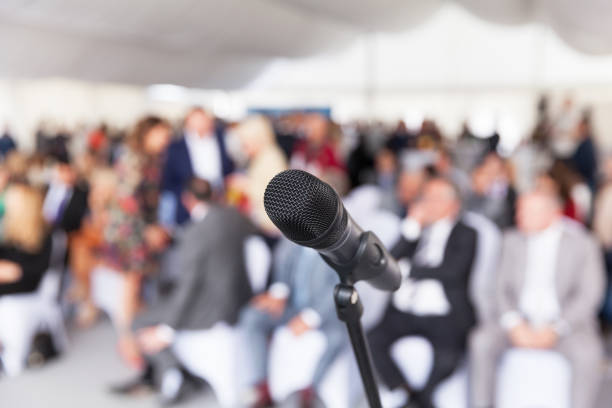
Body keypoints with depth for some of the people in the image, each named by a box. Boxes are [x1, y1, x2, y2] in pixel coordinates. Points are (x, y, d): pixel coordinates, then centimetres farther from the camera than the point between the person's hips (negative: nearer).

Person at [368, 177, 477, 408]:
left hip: (443, 316, -3)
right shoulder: (416, 230, 20)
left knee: (447, 356, -30)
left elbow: (452, 271, -8)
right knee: (372, 340, -21)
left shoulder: (465, 235, 8)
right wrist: (412, 227, -1)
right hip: (404, 311, 4)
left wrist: (408, 270, -3)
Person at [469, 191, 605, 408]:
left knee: (587, 352, -33)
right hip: (521, 322, 3)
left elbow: (589, 295, -7)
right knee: (481, 342, -23)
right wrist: (515, 325, -12)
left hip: (567, 321, -2)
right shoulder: (513, 241, 8)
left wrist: (555, 330, -17)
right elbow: (503, 289, 5)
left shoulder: (583, 244, -2)